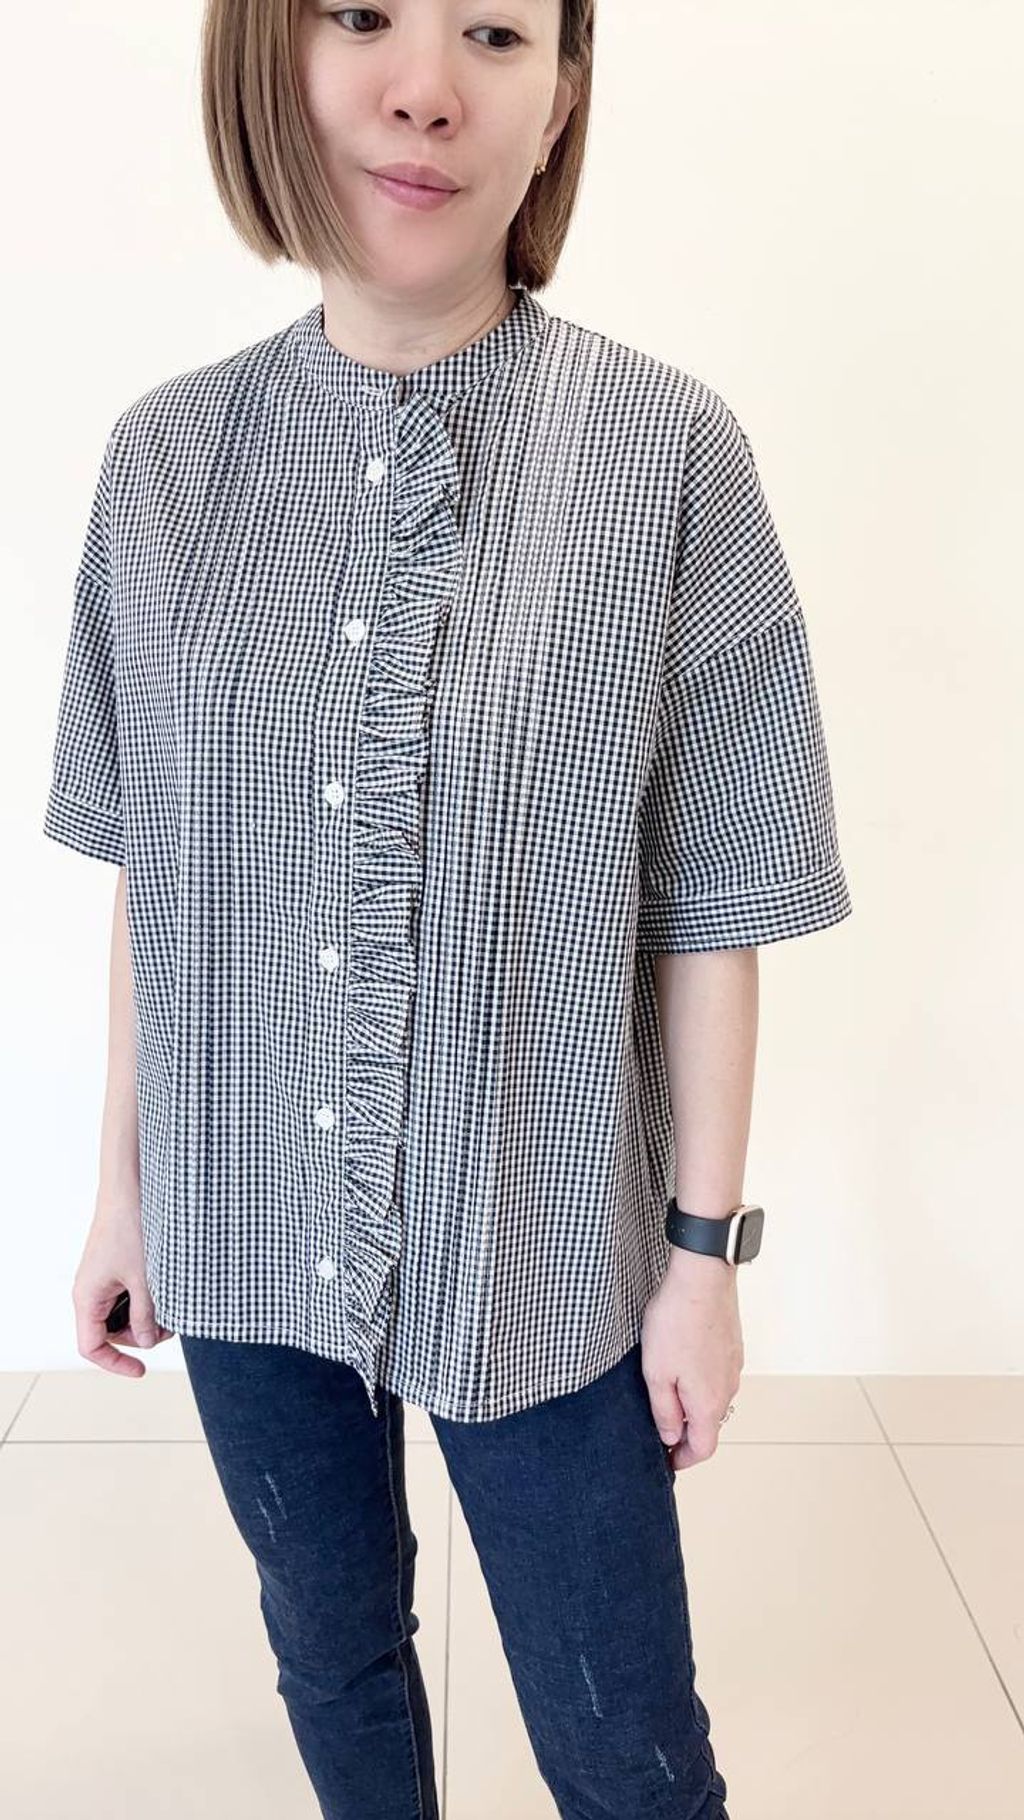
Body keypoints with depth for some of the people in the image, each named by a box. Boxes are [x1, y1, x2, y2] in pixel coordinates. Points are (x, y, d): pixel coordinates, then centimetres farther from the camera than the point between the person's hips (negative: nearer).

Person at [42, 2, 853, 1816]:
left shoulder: (670, 457, -12)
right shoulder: (166, 459, -3)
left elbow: (709, 900, -8)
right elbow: (149, 870, 3)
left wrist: (704, 1251, -4)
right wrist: (121, 1175, 7)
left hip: (545, 1243, -2)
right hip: (249, 1233, 3)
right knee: (330, 1658, 24)